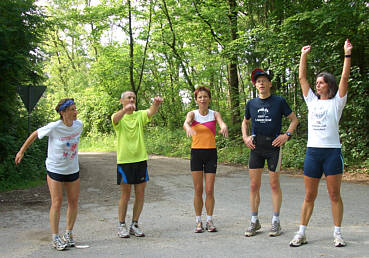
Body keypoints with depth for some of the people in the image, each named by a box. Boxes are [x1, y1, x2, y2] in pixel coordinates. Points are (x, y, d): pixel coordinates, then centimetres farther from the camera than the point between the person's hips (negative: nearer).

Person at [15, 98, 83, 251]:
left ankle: (68, 234, 23)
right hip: (55, 170, -4)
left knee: (73, 202, 7)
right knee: (57, 203, -5)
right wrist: (21, 151, 4)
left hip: (73, 170, 5)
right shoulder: (54, 127, -19)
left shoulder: (78, 125, -6)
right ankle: (55, 238, 8)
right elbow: (35, 134, -4)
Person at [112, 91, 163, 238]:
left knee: (140, 194, 7)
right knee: (125, 195, 2)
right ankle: (122, 226, 17)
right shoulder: (118, 117, 0)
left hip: (140, 159, 3)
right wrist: (125, 109, -47)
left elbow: (151, 111, -13)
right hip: (124, 160, -3)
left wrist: (157, 104, -37)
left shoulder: (140, 115, 7)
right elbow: (116, 119, -25)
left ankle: (134, 225, 21)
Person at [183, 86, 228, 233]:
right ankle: (198, 222, 14)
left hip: (211, 153, 0)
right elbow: (186, 122, -21)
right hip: (196, 153, 0)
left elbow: (221, 122, -20)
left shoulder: (214, 114, 2)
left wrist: (224, 127, -45)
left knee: (209, 190, 0)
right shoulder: (192, 114, 1)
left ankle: (209, 220, 15)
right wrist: (188, 128, -46)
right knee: (198, 190, 2)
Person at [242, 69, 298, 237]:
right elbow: (245, 122, 25)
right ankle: (254, 221, 15)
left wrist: (287, 135, -7)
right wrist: (245, 137, 9)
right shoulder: (251, 104, 9)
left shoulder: (279, 101, 0)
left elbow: (294, 119, 7)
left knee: (274, 184, 2)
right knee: (254, 185, 3)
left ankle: (276, 221, 13)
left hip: (274, 146, -3)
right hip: (256, 147, 3)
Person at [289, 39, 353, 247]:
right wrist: (304, 56, 13)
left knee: (335, 195, 2)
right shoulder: (312, 101, 15)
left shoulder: (337, 102, 5)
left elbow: (345, 78, -5)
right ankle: (301, 233, 10)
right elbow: (302, 78, 14)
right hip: (313, 151, 3)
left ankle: (338, 233, 11)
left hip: (332, 152, -3)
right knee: (309, 196, 6)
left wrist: (348, 55, -9)